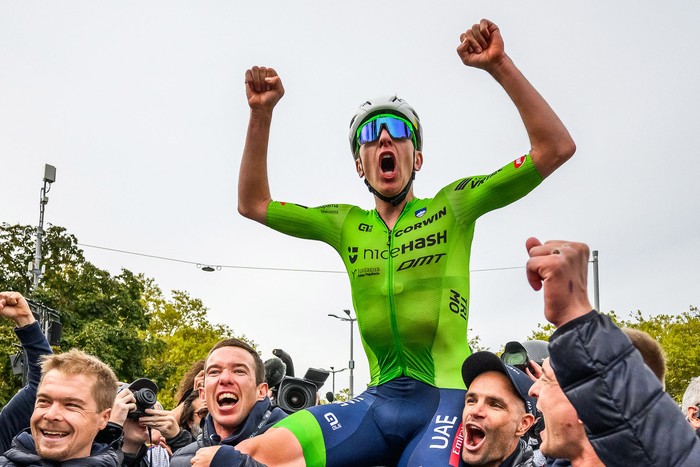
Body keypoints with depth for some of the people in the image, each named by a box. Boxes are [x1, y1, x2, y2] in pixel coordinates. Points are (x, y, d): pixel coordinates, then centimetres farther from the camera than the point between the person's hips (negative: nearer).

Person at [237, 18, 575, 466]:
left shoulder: (453, 206, 4)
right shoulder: (345, 224, 15)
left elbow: (556, 148, -3)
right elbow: (253, 204, 19)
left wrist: (501, 66, -12)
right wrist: (261, 113, 9)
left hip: (447, 395, -3)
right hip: (379, 400, 3)